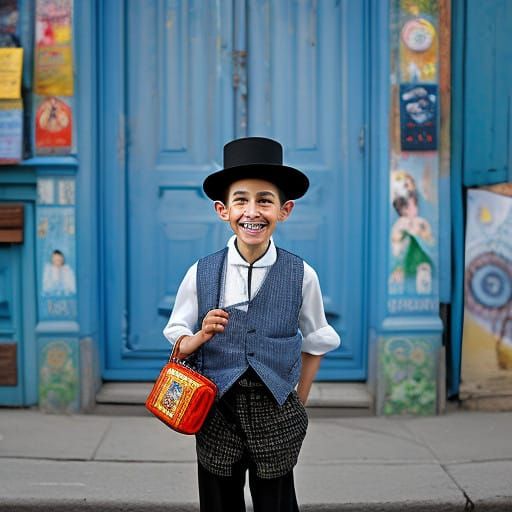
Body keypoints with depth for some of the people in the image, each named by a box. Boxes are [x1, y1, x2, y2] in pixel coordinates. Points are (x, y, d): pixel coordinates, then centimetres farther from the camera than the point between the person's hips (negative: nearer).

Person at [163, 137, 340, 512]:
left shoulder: (302, 276, -6)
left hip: (276, 412, 0)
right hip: (217, 410, 1)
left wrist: (298, 406, 7)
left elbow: (314, 344, 7)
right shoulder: (200, 274, -5)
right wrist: (202, 335, -18)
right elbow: (178, 346, 2)